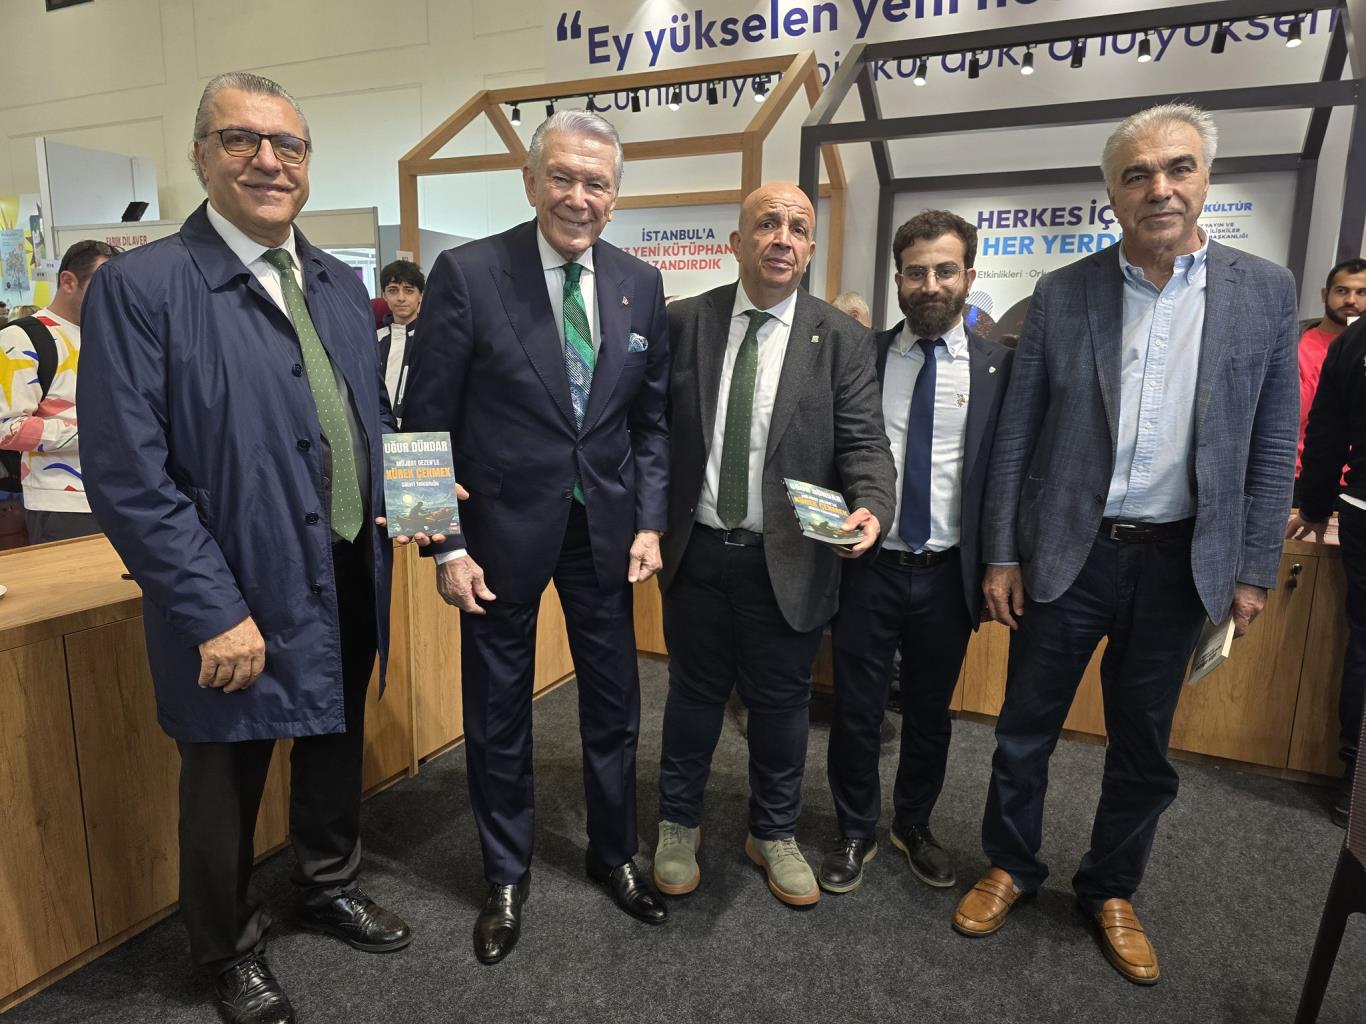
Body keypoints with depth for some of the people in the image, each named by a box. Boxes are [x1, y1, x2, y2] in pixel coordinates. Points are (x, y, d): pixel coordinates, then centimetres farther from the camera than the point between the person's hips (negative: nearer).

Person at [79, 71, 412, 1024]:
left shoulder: (340, 283, 6)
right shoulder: (139, 286, -13)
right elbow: (128, 478, -18)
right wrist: (215, 613, -20)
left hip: (351, 579, 6)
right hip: (241, 599, -5)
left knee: (338, 744, 24)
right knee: (226, 783, 16)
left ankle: (331, 886, 51)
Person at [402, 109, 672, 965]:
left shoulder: (641, 284, 2)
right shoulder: (467, 273, -9)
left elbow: (651, 418, 7)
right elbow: (430, 422, -7)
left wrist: (649, 522, -2)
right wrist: (447, 545, -10)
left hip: (607, 528, 3)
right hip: (504, 527, -3)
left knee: (614, 704, 15)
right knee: (499, 717, 12)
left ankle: (615, 854, 40)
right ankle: (507, 876, 35)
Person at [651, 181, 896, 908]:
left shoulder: (842, 339, -2)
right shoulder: (682, 322, 0)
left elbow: (864, 441, -7)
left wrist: (870, 507, -26)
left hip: (789, 560, 0)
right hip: (696, 550, 1)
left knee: (780, 703, 14)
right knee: (694, 694, 16)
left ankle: (773, 833, 38)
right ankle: (679, 826, 39)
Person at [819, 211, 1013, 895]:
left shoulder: (998, 367, -1)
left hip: (947, 575, 1)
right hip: (867, 567, 0)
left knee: (930, 715, 18)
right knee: (856, 713, 10)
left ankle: (914, 827, 41)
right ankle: (856, 833, 33)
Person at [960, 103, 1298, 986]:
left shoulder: (1266, 291, 1)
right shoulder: (1061, 294, -1)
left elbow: (1272, 448, 3)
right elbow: (1017, 437, 0)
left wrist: (1254, 571, 0)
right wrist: (1002, 554, -2)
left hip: (1178, 560, 1)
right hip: (1066, 552, 0)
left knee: (1144, 745, 15)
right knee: (1025, 729, 11)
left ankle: (1113, 890, 37)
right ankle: (1011, 865, 35)